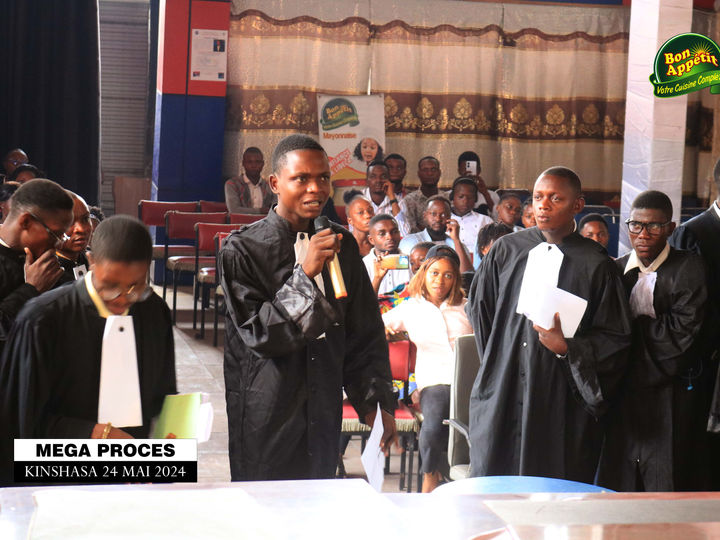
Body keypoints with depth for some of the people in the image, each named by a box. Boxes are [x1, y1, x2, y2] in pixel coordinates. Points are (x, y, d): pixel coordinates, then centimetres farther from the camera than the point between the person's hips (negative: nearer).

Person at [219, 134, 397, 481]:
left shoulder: (341, 244, 6)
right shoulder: (242, 250, -9)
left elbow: (366, 332, 11)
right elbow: (258, 333, -14)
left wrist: (378, 403, 7)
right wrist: (304, 274, -21)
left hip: (324, 412, 4)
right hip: (266, 420, -4)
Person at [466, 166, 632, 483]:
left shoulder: (595, 265, -1)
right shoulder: (506, 250, 8)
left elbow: (615, 338, 0)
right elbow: (479, 308, 20)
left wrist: (566, 347, -13)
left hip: (561, 401, -3)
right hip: (502, 394, 3)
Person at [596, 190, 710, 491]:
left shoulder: (688, 269, -4)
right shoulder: (615, 271, 9)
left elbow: (681, 333, -13)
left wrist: (631, 326, -7)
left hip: (669, 406, -4)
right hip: (621, 401, 4)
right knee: (614, 488, 7)